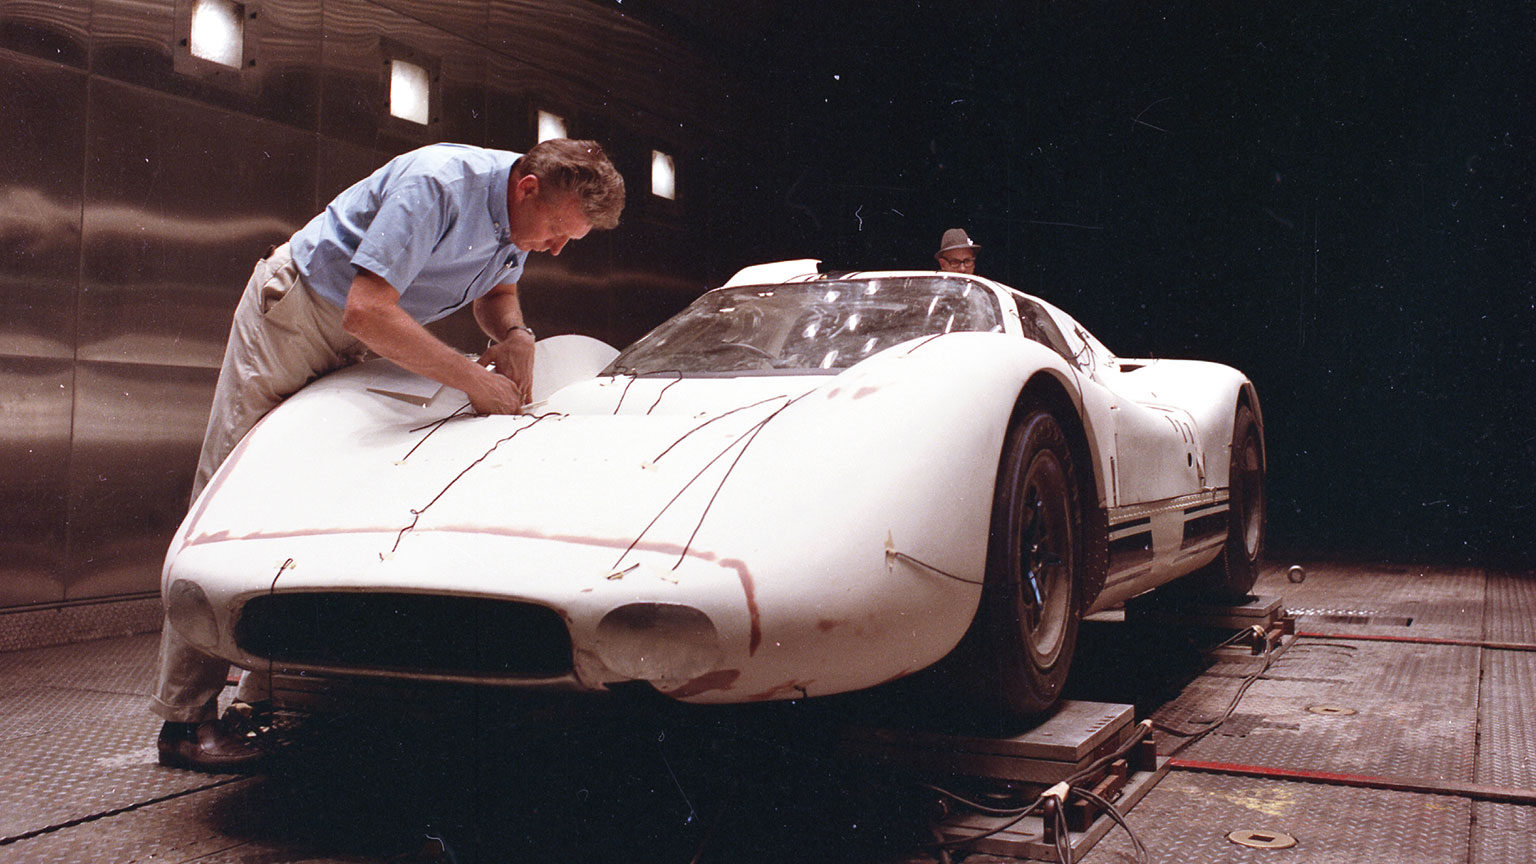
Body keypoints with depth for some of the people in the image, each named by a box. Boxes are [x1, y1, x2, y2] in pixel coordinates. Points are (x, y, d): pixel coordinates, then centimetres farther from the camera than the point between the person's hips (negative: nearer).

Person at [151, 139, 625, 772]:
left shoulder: (521, 212, -5)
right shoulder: (437, 184, -31)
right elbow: (367, 311, -36)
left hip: (361, 347, 8)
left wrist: (515, 333, -10)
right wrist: (473, 378, -31)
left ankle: (264, 699, 9)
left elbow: (495, 291, 14)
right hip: (293, 314, -8)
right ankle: (184, 719, -3)